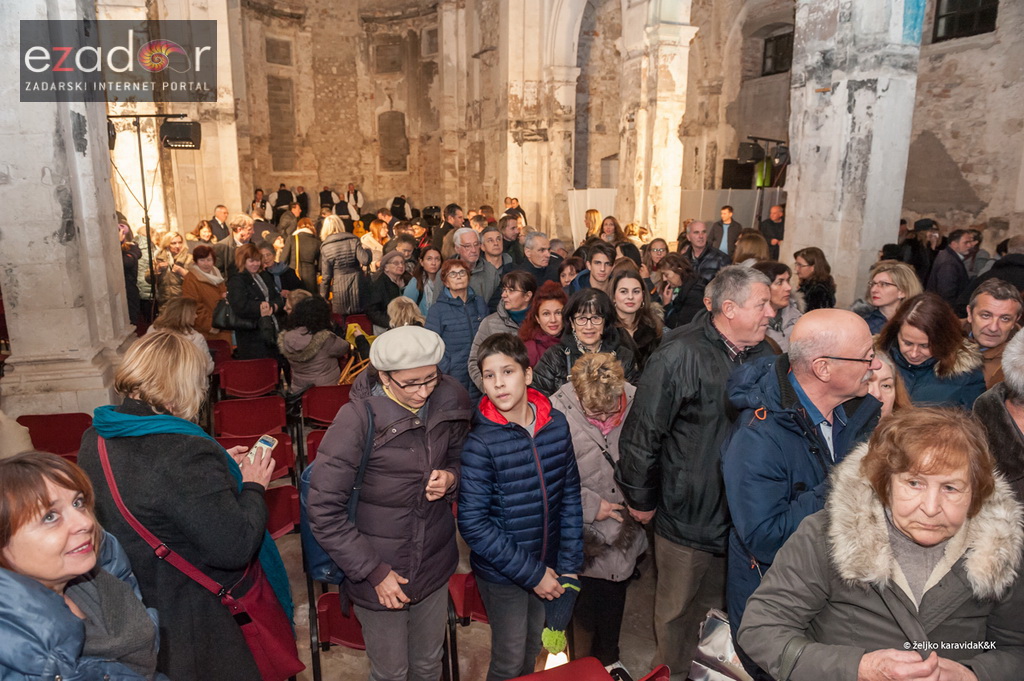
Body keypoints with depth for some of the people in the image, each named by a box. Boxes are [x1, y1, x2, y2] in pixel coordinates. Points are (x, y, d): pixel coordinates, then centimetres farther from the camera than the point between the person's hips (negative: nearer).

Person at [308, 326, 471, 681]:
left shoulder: (450, 403, -10)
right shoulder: (356, 420, -23)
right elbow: (324, 512, -17)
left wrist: (451, 478, -13)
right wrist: (374, 571, -16)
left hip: (435, 566, 4)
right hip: (381, 573, -3)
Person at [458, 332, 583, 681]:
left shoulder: (556, 424, -8)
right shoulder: (480, 443, -21)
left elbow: (570, 498, 0)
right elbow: (473, 524, -20)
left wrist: (569, 566, -2)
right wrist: (532, 573, -18)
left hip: (548, 566, 4)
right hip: (502, 574, -4)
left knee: (533, 651, 24)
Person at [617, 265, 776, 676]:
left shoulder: (765, 357, 1)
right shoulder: (680, 356, -19)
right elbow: (641, 433, -15)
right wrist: (641, 500, -8)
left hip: (743, 519, 5)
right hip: (687, 519, -5)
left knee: (724, 613, 23)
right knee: (678, 615, 15)